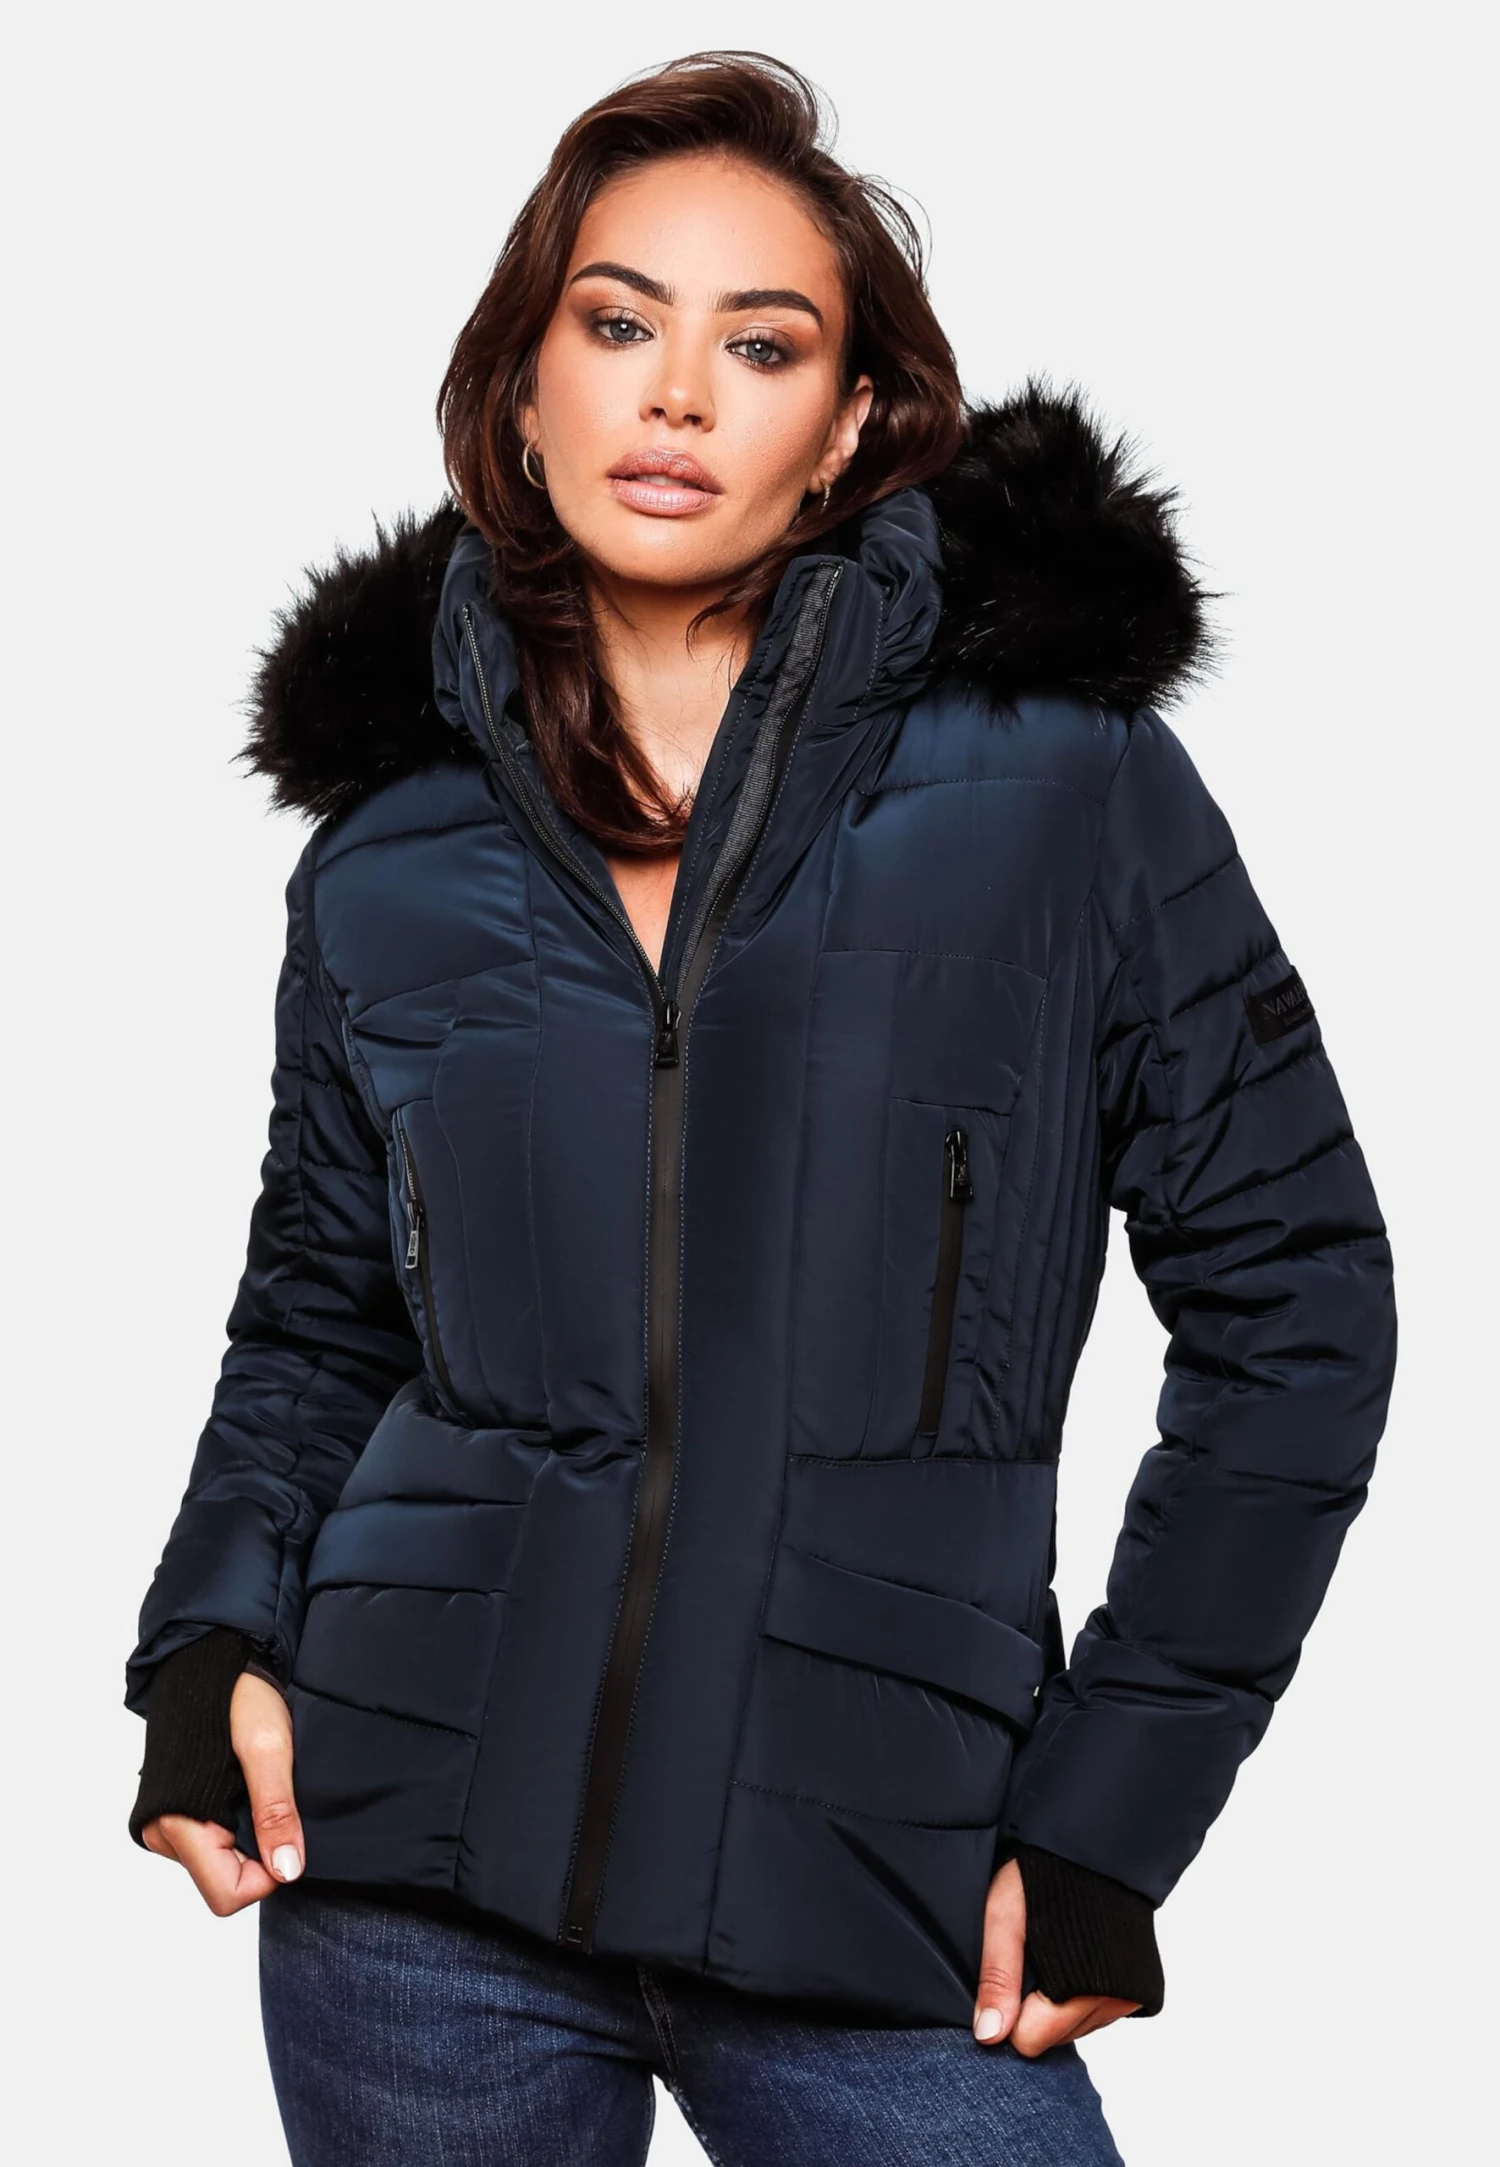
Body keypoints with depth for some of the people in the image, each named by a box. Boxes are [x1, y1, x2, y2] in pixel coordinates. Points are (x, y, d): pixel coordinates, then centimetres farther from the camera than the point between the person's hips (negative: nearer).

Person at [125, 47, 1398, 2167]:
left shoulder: (1064, 778, -3)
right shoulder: (390, 855, 5)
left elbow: (1294, 1299, -1)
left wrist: (1112, 1804, -3)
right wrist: (214, 1640, -1)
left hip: (877, 1893, -2)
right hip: (419, 1872, 3)